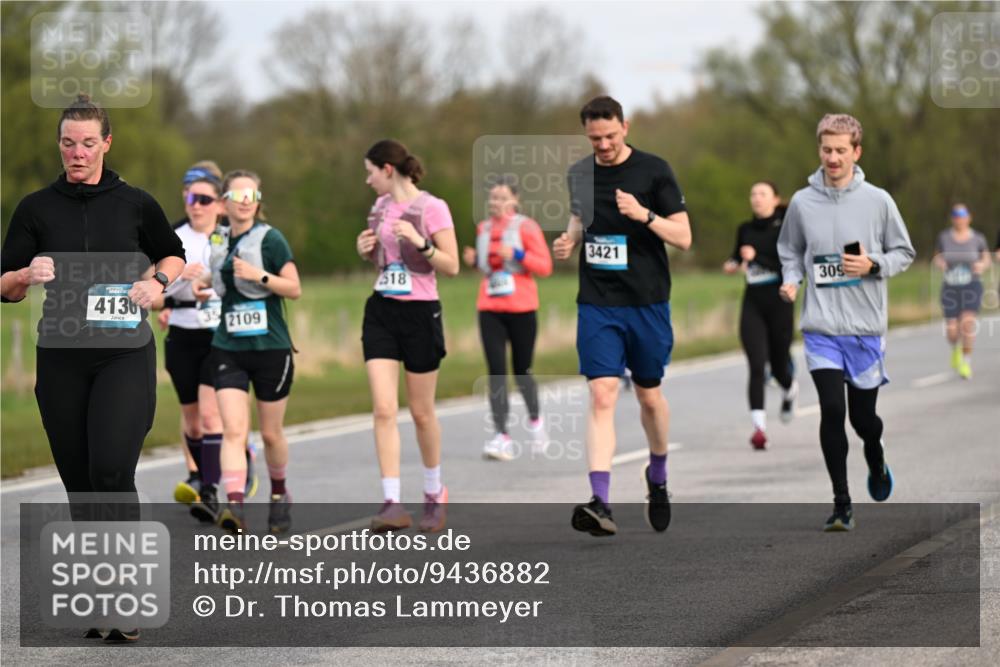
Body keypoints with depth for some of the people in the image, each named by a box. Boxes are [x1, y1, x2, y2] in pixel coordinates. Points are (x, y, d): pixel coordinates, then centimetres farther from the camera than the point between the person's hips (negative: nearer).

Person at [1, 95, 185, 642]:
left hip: (125, 355, -2)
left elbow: (174, 255, 18)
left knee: (112, 471, -17)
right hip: (61, 359, 2)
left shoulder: (135, 203, 3)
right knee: (79, 482, 5)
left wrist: (157, 279, -4)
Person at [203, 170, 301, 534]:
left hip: (271, 349, -3)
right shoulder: (217, 240, 8)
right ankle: (234, 504, -24)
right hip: (228, 349, 3)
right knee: (233, 430, -13)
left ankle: (279, 494, 34)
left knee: (271, 433, 9)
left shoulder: (270, 239, -7)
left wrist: (259, 275, -22)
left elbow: (294, 288, -9)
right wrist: (203, 285, 7)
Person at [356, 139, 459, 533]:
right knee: (383, 409, -10)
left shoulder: (431, 208, -8)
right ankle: (392, 503, -15)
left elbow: (452, 266, -10)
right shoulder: (380, 207, 11)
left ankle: (434, 493, 27)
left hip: (420, 312, -5)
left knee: (421, 411, 6)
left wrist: (420, 242, -24)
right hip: (381, 312, 5)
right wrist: (365, 250, 2)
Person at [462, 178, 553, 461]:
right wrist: (475, 260, 5)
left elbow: (544, 266, -6)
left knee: (521, 371, 5)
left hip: (521, 308, -3)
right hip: (489, 308, 3)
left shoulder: (526, 227, -3)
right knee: (496, 372, -8)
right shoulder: (483, 228, 12)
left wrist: (517, 254, -19)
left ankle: (535, 421, 33)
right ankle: (502, 438, -13)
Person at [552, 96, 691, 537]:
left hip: (647, 302, -2)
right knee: (601, 396, -12)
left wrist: (644, 215, -23)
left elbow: (683, 237, -7)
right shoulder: (579, 174, 6)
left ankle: (657, 478, 40)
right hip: (597, 304, 2)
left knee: (649, 395, 12)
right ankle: (599, 503, -21)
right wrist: (569, 240, 2)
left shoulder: (654, 171, -6)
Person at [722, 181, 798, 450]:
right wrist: (732, 264, 6)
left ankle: (789, 388, 47)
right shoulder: (746, 229, 9)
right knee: (756, 365, -12)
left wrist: (756, 256, -24)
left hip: (779, 301, -3)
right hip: (752, 303, 3)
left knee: (779, 365, 10)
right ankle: (759, 426, -16)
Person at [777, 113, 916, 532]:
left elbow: (904, 252, 7)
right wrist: (790, 280, -4)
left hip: (866, 327, 0)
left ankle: (877, 462, 43)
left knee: (863, 416, 7)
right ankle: (841, 503, -3)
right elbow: (790, 252, 15)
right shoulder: (802, 203, 2)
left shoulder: (878, 201, -1)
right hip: (821, 328, 0)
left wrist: (873, 265, -11)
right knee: (832, 409, -13)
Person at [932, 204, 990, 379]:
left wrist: (982, 266, -12)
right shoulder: (944, 237, 0)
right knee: (952, 330, -2)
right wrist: (940, 263, -13)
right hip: (950, 287, 1)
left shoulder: (978, 238, -1)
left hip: (972, 286, -1)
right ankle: (956, 347, 36)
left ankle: (966, 363, -8)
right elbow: (937, 259, 10)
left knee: (967, 322, -22)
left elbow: (986, 259, 11)